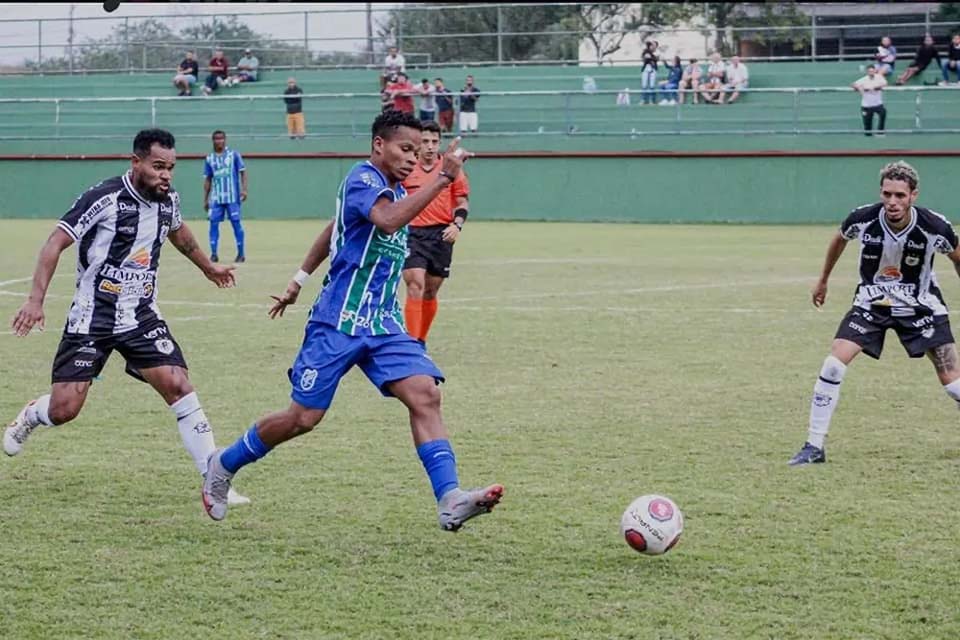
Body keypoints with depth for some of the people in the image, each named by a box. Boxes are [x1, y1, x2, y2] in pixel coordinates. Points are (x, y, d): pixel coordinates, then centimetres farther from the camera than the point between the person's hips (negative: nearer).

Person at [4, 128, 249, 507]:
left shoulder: (168, 200, 3)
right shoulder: (104, 198, -17)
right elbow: (56, 243, -15)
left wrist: (208, 267, 42)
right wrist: (36, 299, -24)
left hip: (142, 317, 4)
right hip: (92, 317, -4)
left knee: (178, 387, -15)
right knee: (63, 410, -6)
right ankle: (30, 416, 33)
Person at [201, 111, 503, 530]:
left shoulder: (395, 191, 14)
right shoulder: (362, 179, -13)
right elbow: (389, 220, -35)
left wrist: (299, 280, 34)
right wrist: (442, 177, -36)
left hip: (384, 325, 7)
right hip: (338, 322, -7)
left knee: (425, 394, -14)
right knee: (303, 417, -1)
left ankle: (449, 500, -24)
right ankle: (224, 466, 23)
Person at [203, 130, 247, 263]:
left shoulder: (234, 155, 1)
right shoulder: (209, 159, 10)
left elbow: (242, 172, 0)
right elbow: (207, 180, 14)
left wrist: (244, 189, -11)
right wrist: (205, 199, 12)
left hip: (232, 196, -3)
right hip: (216, 197, 3)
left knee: (236, 223, -1)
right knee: (214, 223, -2)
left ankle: (241, 253, 6)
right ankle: (213, 254, 2)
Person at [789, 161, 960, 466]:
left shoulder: (935, 227, -23)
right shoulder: (862, 219, -20)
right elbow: (839, 239, 5)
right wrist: (823, 280, 18)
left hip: (920, 305, -1)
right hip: (871, 302, 1)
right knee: (833, 365, -15)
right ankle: (815, 447, -4)